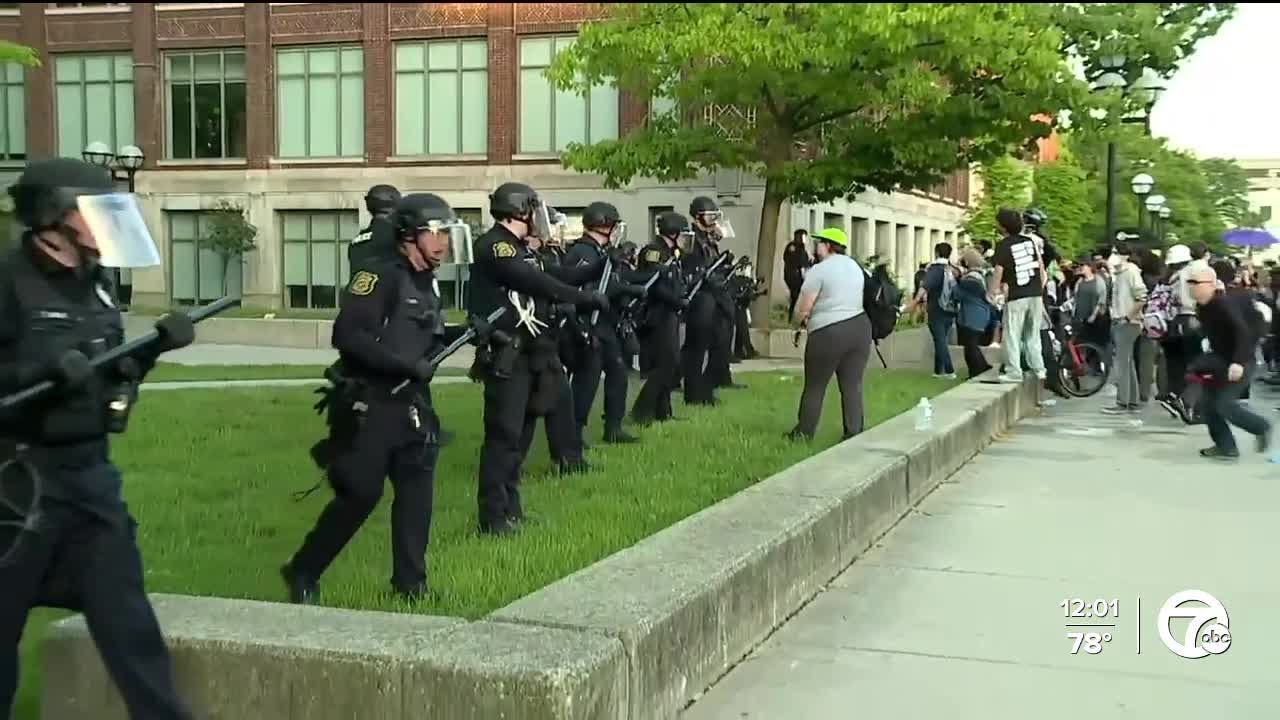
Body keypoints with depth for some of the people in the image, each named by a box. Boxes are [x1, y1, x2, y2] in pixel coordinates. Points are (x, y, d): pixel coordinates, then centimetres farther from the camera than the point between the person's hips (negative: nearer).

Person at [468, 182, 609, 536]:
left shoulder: (519, 249, 17)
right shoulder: (494, 245, -14)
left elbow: (556, 276, 18)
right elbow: (539, 283, -22)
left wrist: (602, 265, 12)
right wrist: (589, 298, -18)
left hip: (527, 354, 10)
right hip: (505, 357, -10)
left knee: (521, 433, 15)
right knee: (504, 435, -10)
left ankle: (510, 509, 24)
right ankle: (493, 518, -6)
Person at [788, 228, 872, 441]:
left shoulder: (819, 269, -10)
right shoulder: (855, 266, 14)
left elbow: (802, 309, -12)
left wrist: (801, 321, 11)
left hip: (829, 333, -7)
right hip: (860, 327, 7)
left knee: (815, 386, 5)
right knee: (853, 385, 6)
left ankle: (804, 432, 14)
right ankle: (854, 434, 4)